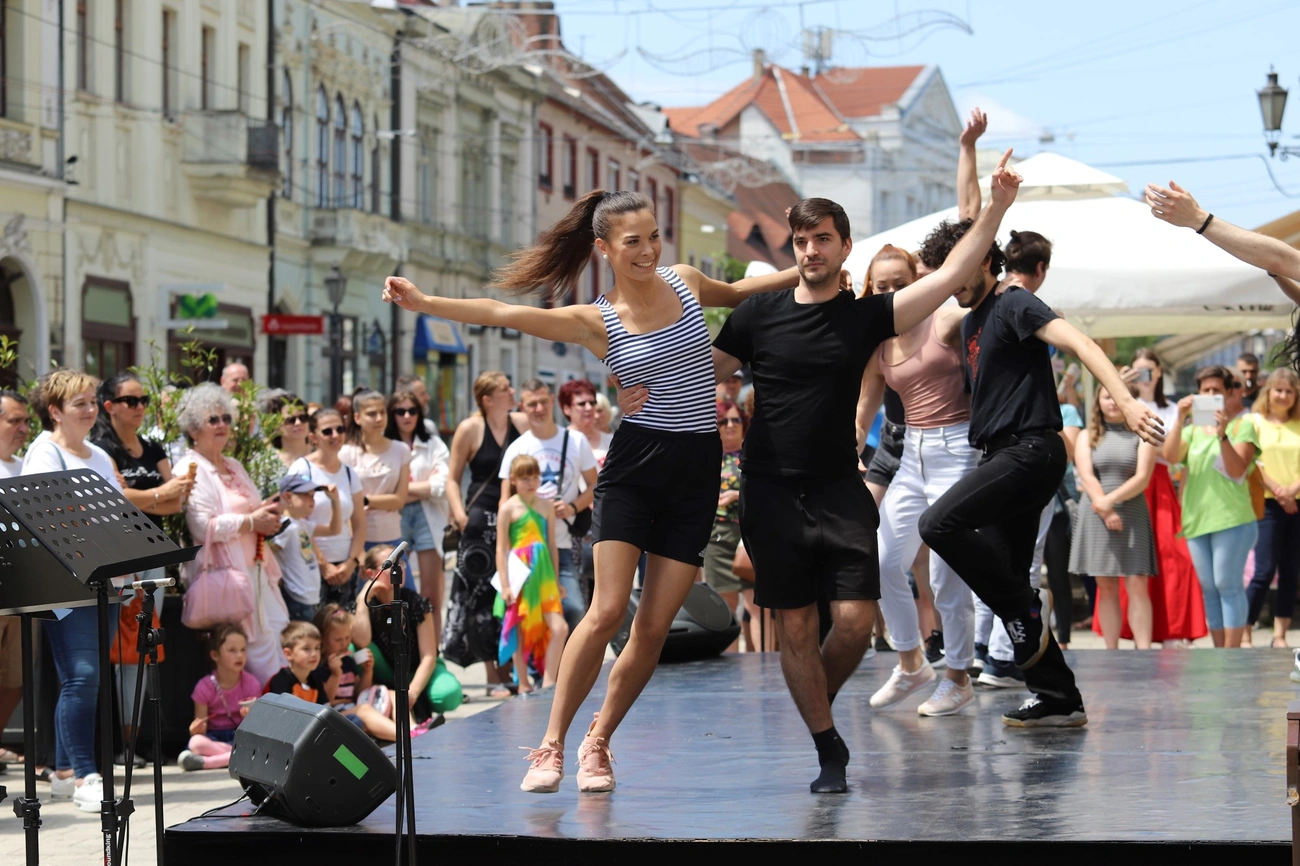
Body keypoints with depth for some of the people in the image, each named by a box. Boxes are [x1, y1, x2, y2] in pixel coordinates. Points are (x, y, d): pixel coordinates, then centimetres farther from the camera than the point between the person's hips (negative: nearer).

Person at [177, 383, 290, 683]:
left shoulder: (234, 467, 19)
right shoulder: (191, 470, -9)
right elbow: (202, 526, -21)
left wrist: (267, 516, 8)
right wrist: (252, 522, -16)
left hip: (255, 571, 9)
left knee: (274, 639, 5)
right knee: (260, 648, -11)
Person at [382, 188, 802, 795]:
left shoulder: (685, 283, 8)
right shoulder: (595, 322, -3)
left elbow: (737, 294, 31)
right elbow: (503, 313, -13)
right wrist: (422, 302, -24)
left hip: (696, 471, 3)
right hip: (634, 466, -3)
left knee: (653, 627, -1)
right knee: (607, 611, -15)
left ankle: (597, 743, 15)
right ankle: (551, 744, -5)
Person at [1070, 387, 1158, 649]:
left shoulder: (1141, 435, 7)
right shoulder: (1087, 437, 10)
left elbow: (1142, 478, -4)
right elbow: (1086, 476, -2)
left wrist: (1110, 500, -16)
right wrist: (1106, 512, -14)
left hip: (1132, 515, -1)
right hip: (1096, 518, 1)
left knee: (1137, 585, -9)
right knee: (1106, 587, 2)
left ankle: (1144, 652, -13)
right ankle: (1111, 653, 4)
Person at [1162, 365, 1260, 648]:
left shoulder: (1242, 426, 3)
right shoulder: (1192, 430, 17)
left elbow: (1237, 470, -10)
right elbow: (1171, 456, -2)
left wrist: (1222, 435, -22)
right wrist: (1180, 419, -11)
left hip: (1231, 518, -5)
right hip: (1196, 519, 5)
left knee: (1227, 585, -9)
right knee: (1209, 589, 6)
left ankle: (1231, 653, -9)